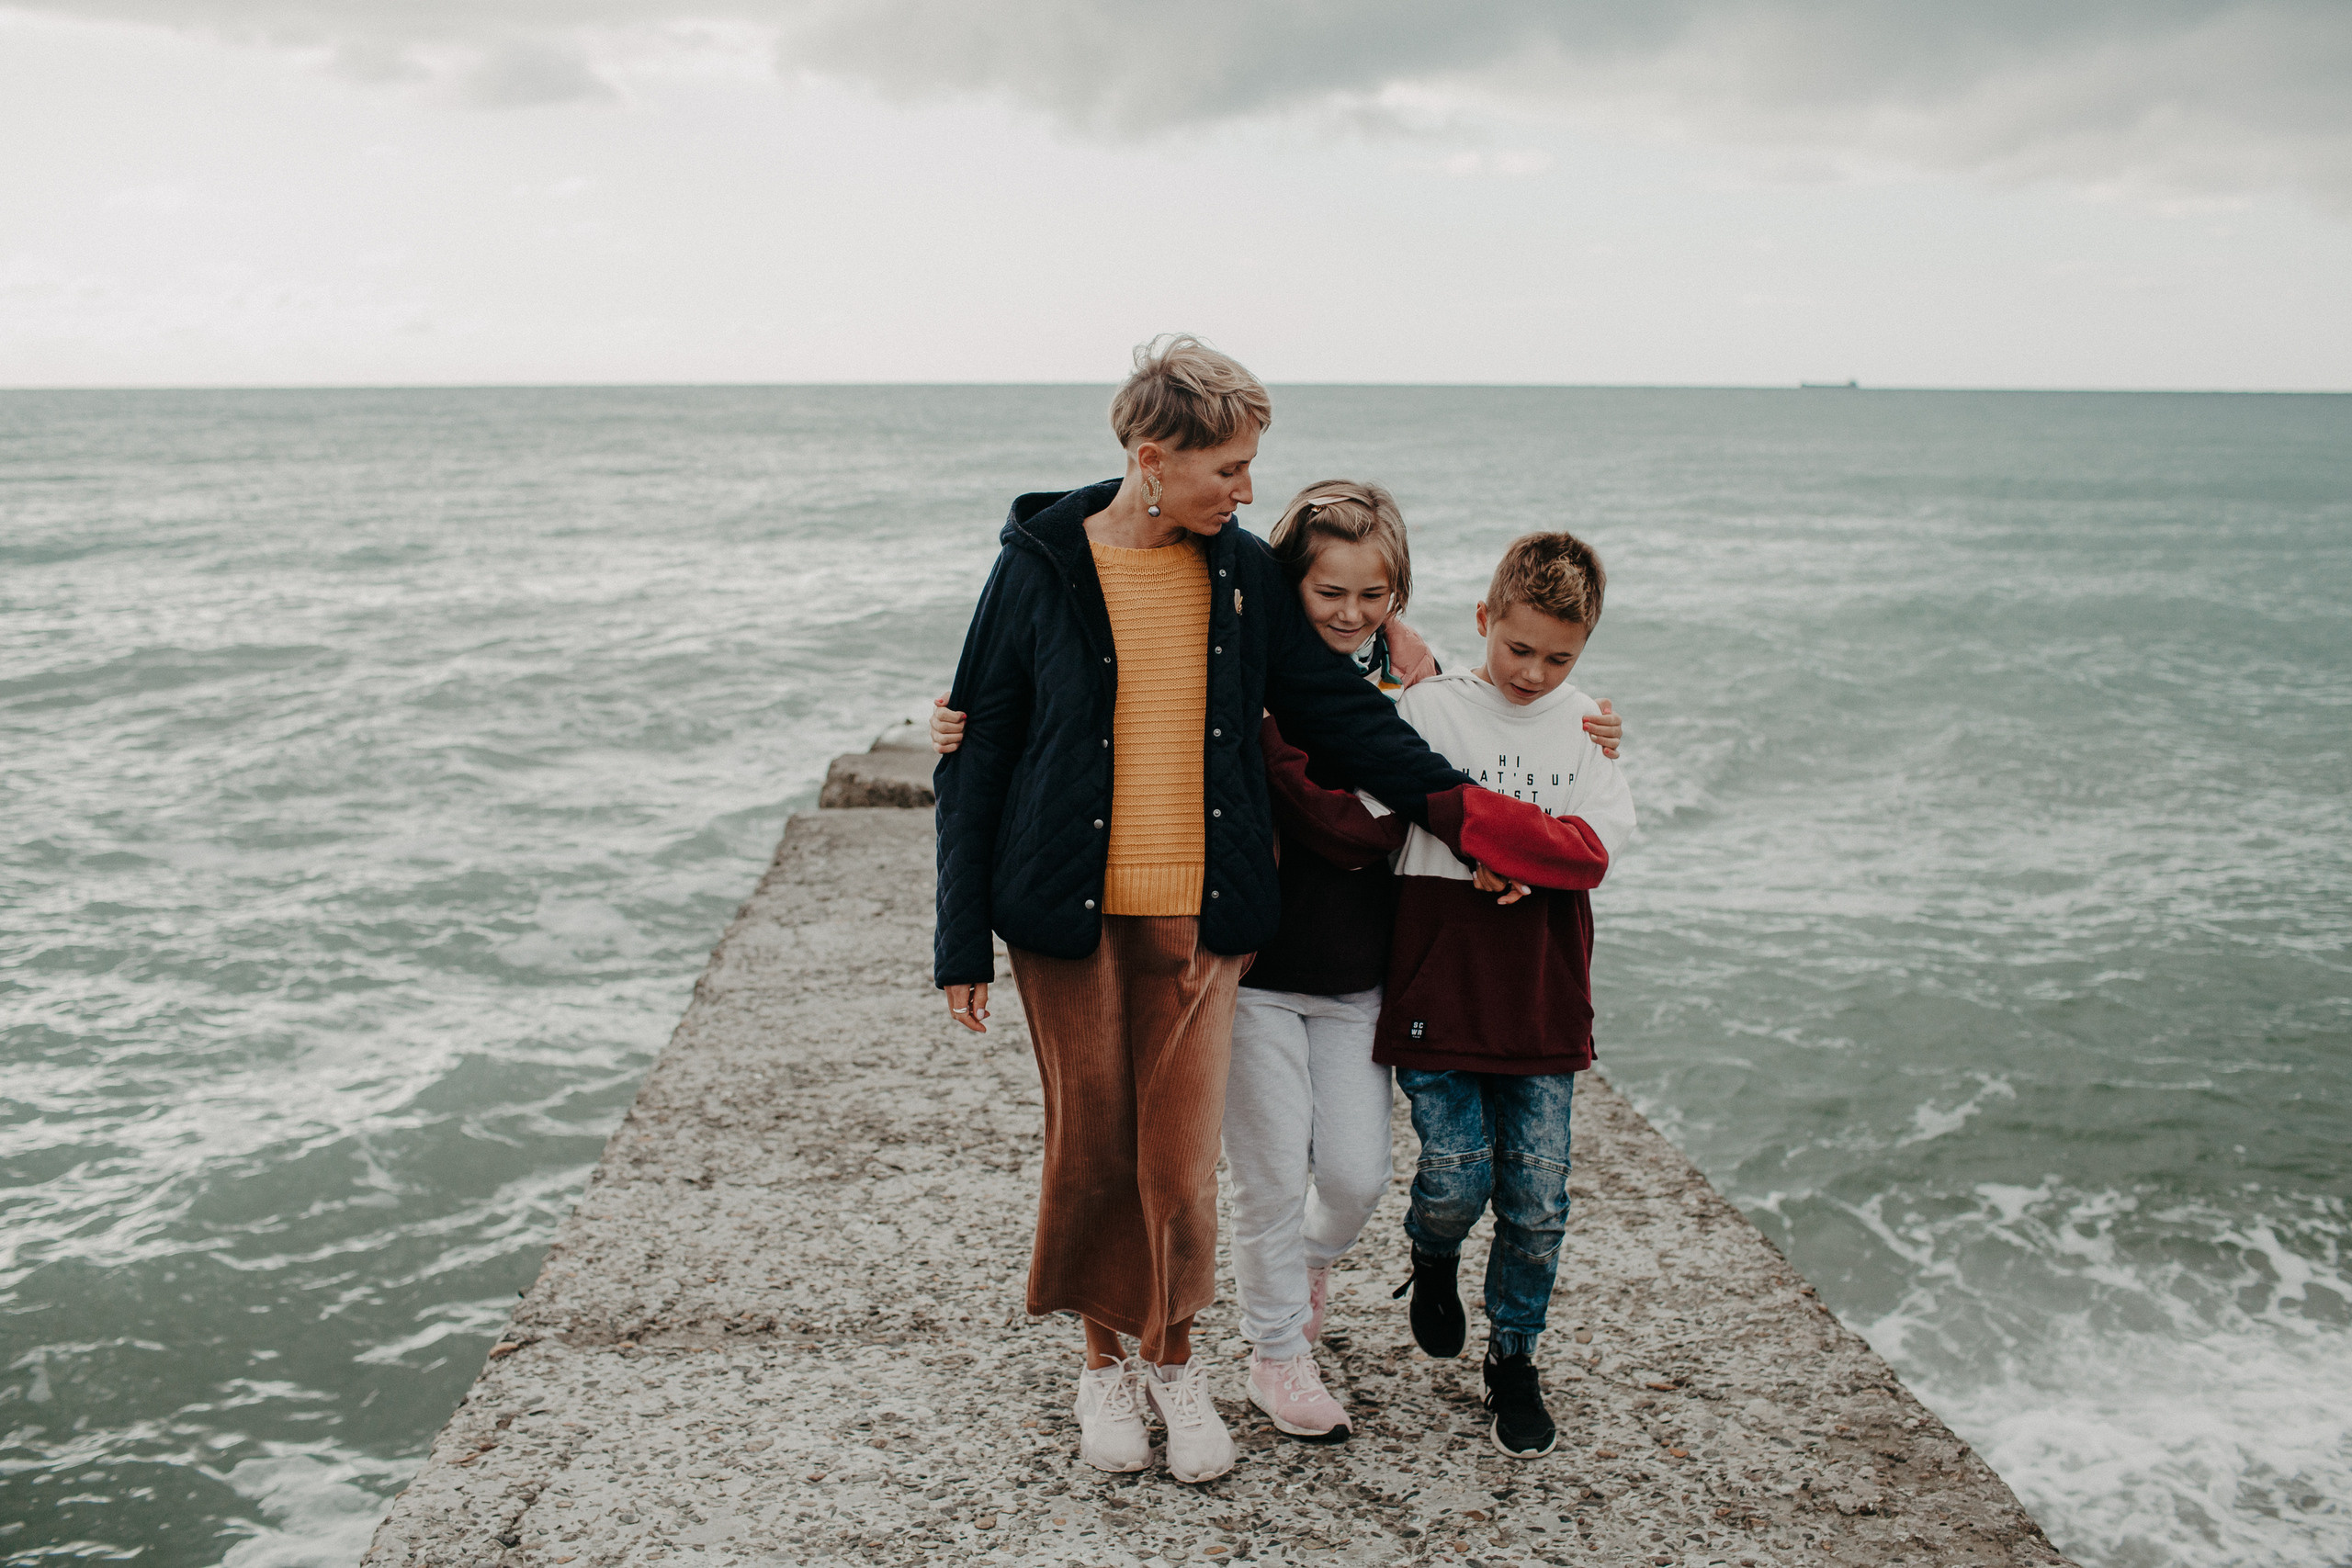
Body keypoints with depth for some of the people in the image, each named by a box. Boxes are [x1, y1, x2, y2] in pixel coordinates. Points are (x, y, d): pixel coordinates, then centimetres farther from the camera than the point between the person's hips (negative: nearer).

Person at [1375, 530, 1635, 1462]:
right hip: (1439, 993, -3)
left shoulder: (1587, 725, 7)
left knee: (1537, 1200, 4)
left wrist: (1495, 848, -16)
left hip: (1543, 1003, 3)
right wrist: (1538, 845, -14)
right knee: (1457, 1178, -5)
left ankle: (1513, 1359, 24)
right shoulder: (1432, 708, -3)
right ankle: (1432, 1257, 30)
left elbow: (1599, 843, -5)